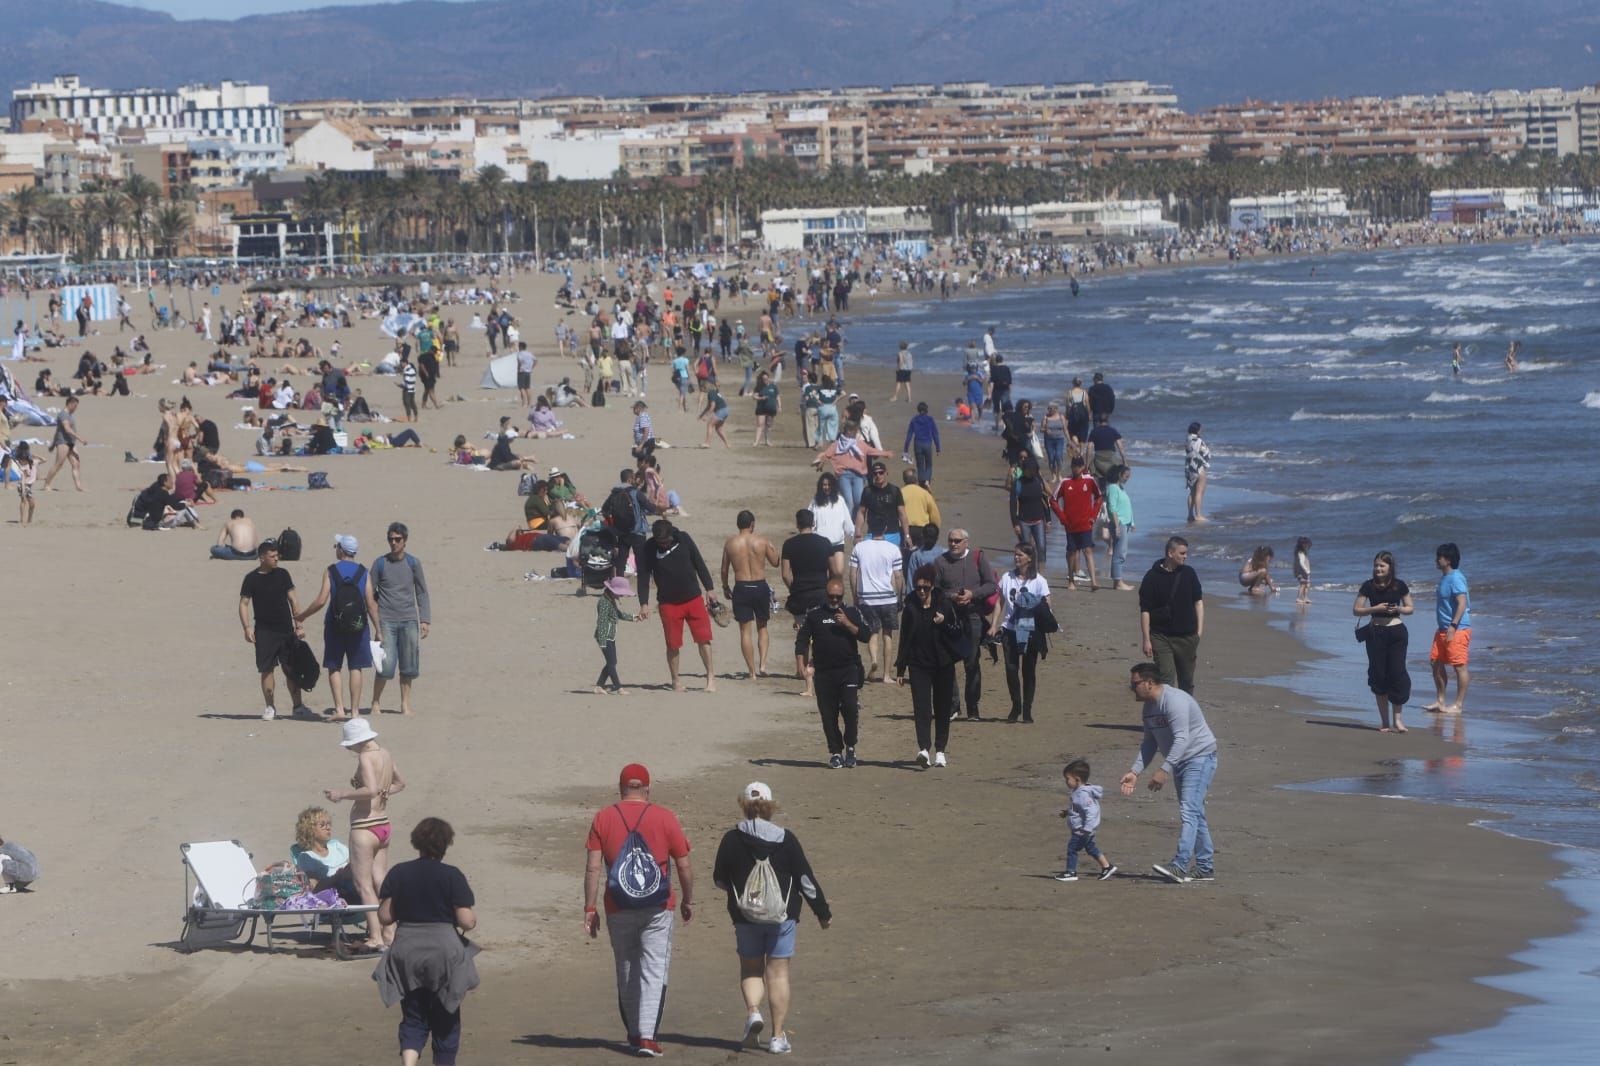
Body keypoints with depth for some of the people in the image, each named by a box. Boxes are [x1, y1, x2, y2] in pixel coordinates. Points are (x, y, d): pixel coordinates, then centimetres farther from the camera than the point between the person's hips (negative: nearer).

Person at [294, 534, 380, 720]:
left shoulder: (330, 572, -4)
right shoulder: (363, 573, 1)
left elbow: (321, 601, -10)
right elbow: (370, 604, -2)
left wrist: (302, 616, 5)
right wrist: (378, 629, 5)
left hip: (335, 625, -1)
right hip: (358, 627, 1)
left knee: (334, 668, 6)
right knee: (356, 668, 7)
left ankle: (339, 709, -4)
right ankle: (354, 710, 5)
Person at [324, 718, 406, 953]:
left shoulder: (365, 758, -17)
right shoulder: (386, 756, 9)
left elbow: (371, 790, -28)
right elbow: (400, 783, 23)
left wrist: (342, 794, -20)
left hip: (364, 827, -9)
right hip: (383, 825, 9)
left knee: (364, 884, -3)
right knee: (380, 880, 14)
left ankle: (375, 937, -7)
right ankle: (389, 933, 16)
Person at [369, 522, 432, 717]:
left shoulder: (413, 563, 6)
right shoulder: (380, 564, 2)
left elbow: (422, 593, 12)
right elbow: (370, 594, 5)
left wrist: (425, 620, 3)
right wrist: (376, 624, -3)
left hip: (408, 620, 2)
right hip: (387, 620, -2)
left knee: (408, 665, 3)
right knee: (386, 665, -10)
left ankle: (405, 703, 13)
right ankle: (376, 703, 3)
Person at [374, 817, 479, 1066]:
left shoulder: (398, 873, -1)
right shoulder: (453, 876, -9)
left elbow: (385, 917, 1)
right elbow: (467, 921, -12)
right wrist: (474, 917, 11)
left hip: (406, 953, 2)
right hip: (444, 952, -2)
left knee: (413, 1019, 9)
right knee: (445, 1019, 12)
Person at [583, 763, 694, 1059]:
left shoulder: (604, 818, 1)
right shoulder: (664, 818, -2)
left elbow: (593, 867, -5)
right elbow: (684, 865, 0)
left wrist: (590, 908, -2)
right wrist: (688, 901, 13)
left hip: (618, 909, 2)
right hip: (657, 909, -2)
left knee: (626, 971, 16)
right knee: (654, 971, 0)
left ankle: (634, 1034, 25)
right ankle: (646, 1036, -11)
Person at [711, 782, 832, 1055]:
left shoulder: (732, 840, -6)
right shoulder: (785, 839, -6)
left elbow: (719, 880, 3)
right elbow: (805, 878, -2)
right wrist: (823, 911, 9)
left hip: (745, 917, 0)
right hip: (782, 917, 0)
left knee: (750, 968, 16)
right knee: (778, 972, 6)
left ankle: (752, 1011, -12)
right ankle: (778, 1036, 4)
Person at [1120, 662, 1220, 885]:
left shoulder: (1175, 701, -22)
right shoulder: (1150, 707, 9)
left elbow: (1181, 739, -30)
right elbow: (1149, 743, 13)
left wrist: (1164, 770, -35)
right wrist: (1135, 772, 2)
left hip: (1200, 757, -10)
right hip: (1179, 762, 10)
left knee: (1189, 811, -19)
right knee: (1195, 814, 12)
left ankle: (1180, 867, -30)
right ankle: (1204, 868, 18)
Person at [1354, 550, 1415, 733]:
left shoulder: (1399, 586, 1)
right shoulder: (1368, 586, 1)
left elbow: (1410, 608, 9)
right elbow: (1356, 610, 2)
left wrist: (1398, 609, -12)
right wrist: (1375, 609, -13)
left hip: (1396, 631, -1)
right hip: (1375, 633, 1)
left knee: (1397, 673, -7)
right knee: (1378, 675, 2)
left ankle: (1397, 718, 0)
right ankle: (1384, 721, 10)